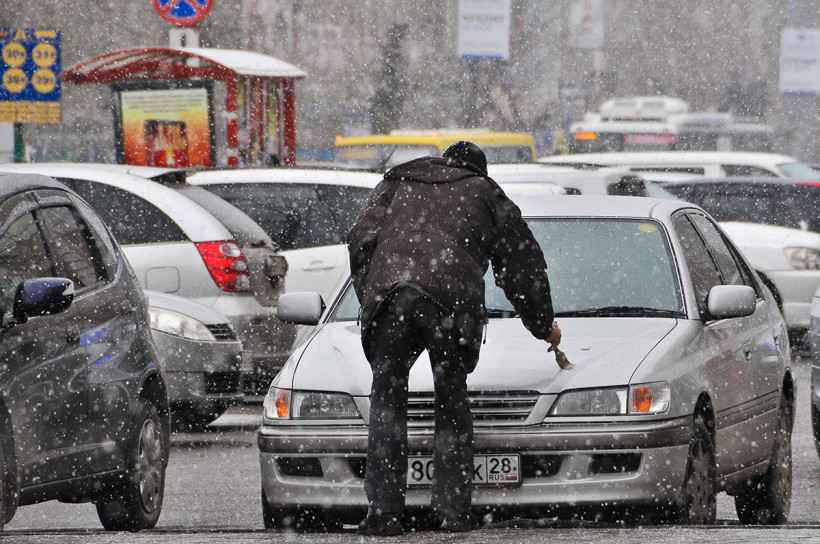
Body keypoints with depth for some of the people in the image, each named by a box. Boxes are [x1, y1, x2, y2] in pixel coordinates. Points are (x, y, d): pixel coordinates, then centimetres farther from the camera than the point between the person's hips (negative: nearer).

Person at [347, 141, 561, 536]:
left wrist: (369, 297, 22)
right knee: (451, 403, 11)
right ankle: (452, 511, 5)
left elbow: (361, 239, 19)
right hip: (453, 298, 0)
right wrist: (543, 326, 46)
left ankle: (383, 511, -3)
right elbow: (523, 263, 35)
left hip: (389, 292, 0)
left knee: (386, 399, 5)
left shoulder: (396, 183, 32)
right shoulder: (486, 193, 30)